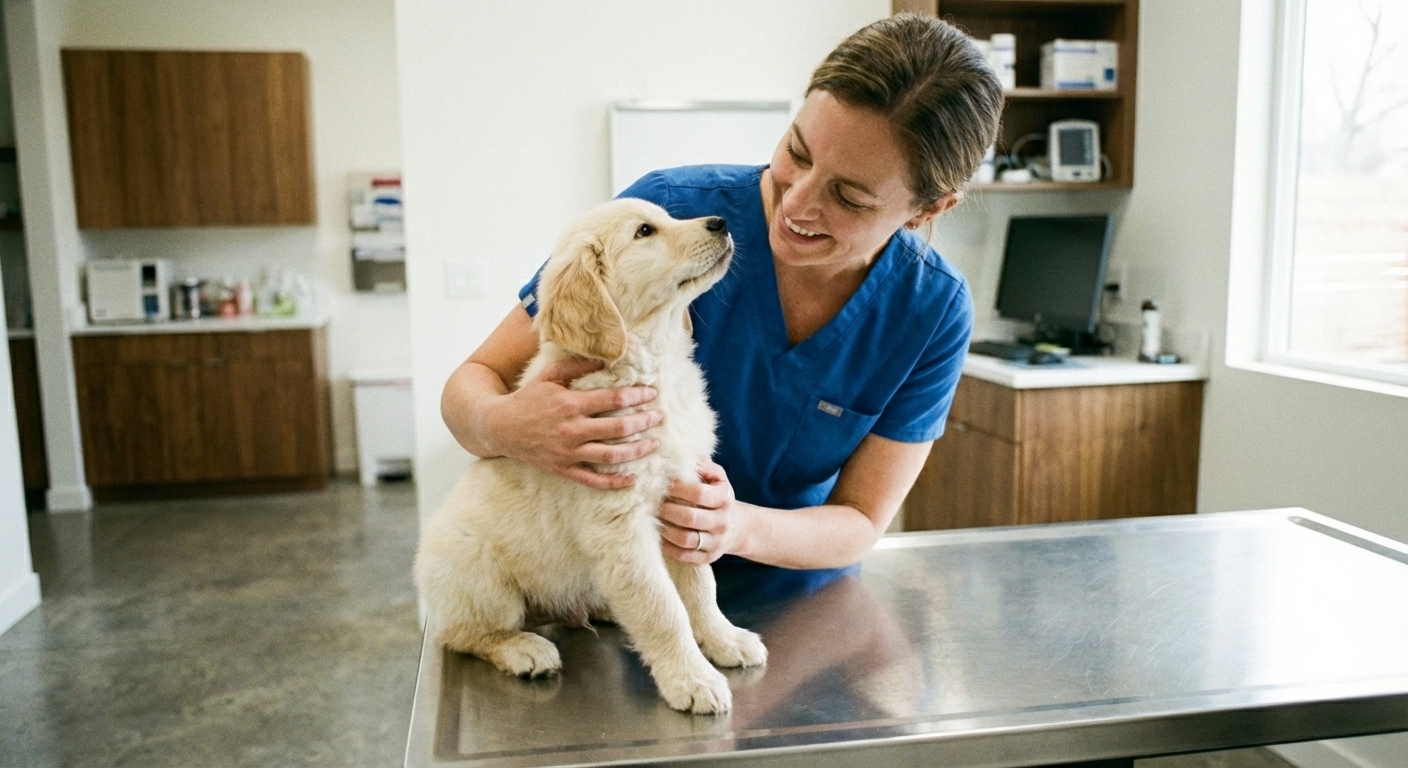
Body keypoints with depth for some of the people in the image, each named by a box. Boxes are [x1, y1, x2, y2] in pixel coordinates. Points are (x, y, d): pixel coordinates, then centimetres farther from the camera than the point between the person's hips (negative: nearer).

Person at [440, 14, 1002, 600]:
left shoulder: (934, 313, -14)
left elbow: (861, 522, -8)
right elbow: (477, 380, -14)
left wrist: (741, 528, -30)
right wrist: (505, 427, -39)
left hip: (799, 595, 1)